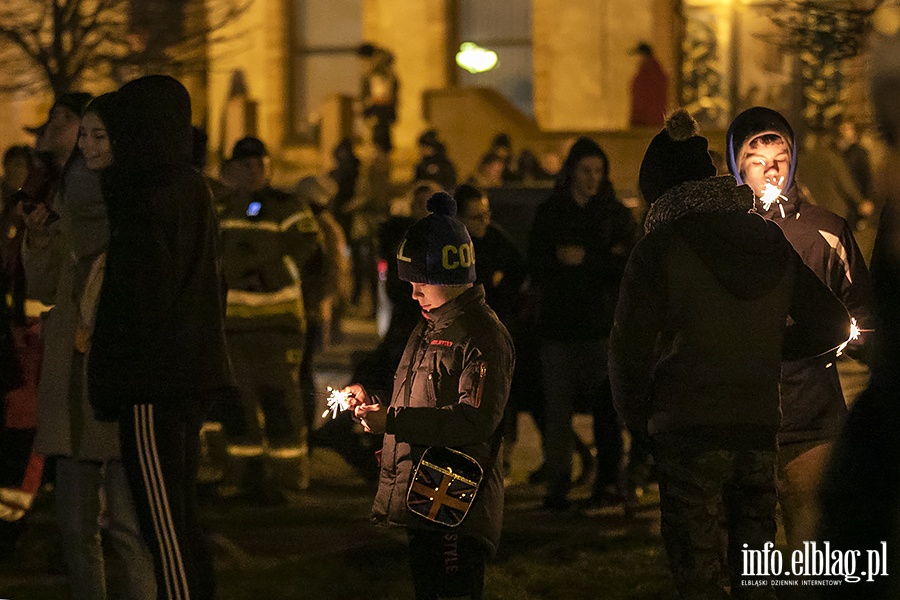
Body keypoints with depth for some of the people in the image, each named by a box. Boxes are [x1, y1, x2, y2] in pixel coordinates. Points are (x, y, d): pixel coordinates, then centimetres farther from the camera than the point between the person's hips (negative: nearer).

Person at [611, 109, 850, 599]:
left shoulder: (660, 249, -8)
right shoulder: (773, 242, 7)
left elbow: (631, 346, -9)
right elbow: (831, 325, 11)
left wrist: (635, 414, 7)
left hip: (689, 432, -5)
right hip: (761, 428, 5)